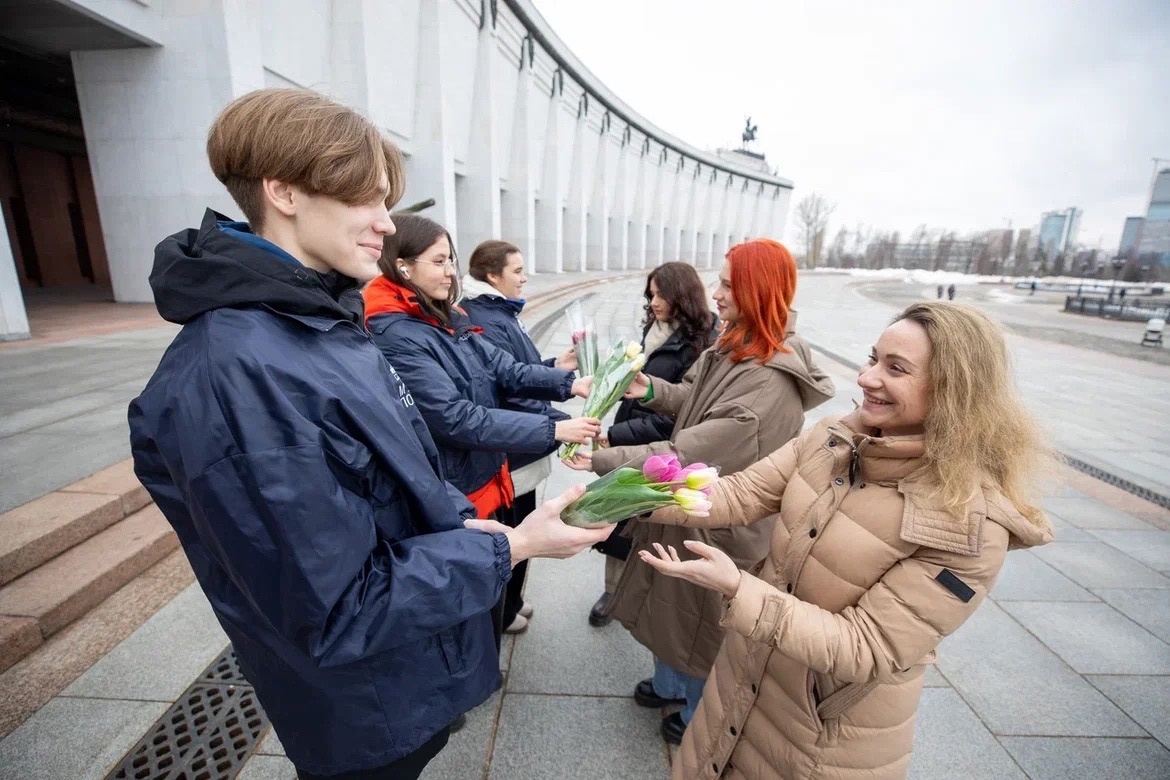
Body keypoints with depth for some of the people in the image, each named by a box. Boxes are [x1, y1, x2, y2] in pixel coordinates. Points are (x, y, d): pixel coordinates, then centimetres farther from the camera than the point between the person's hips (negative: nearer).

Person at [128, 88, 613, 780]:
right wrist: (510, 547, -24)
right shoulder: (238, 374, -32)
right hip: (366, 717, -7)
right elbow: (336, 616, -27)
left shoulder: (324, 320, -2)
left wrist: (464, 520, -5)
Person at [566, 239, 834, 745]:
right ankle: (670, 685, 55)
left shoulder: (771, 383, -31)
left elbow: (695, 453, -35)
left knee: (702, 620, 17)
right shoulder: (733, 349, -1)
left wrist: (606, 460, -32)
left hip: (721, 524, -8)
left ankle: (700, 717, 47)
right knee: (672, 603, 26)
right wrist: (651, 390, -9)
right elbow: (695, 400, 10)